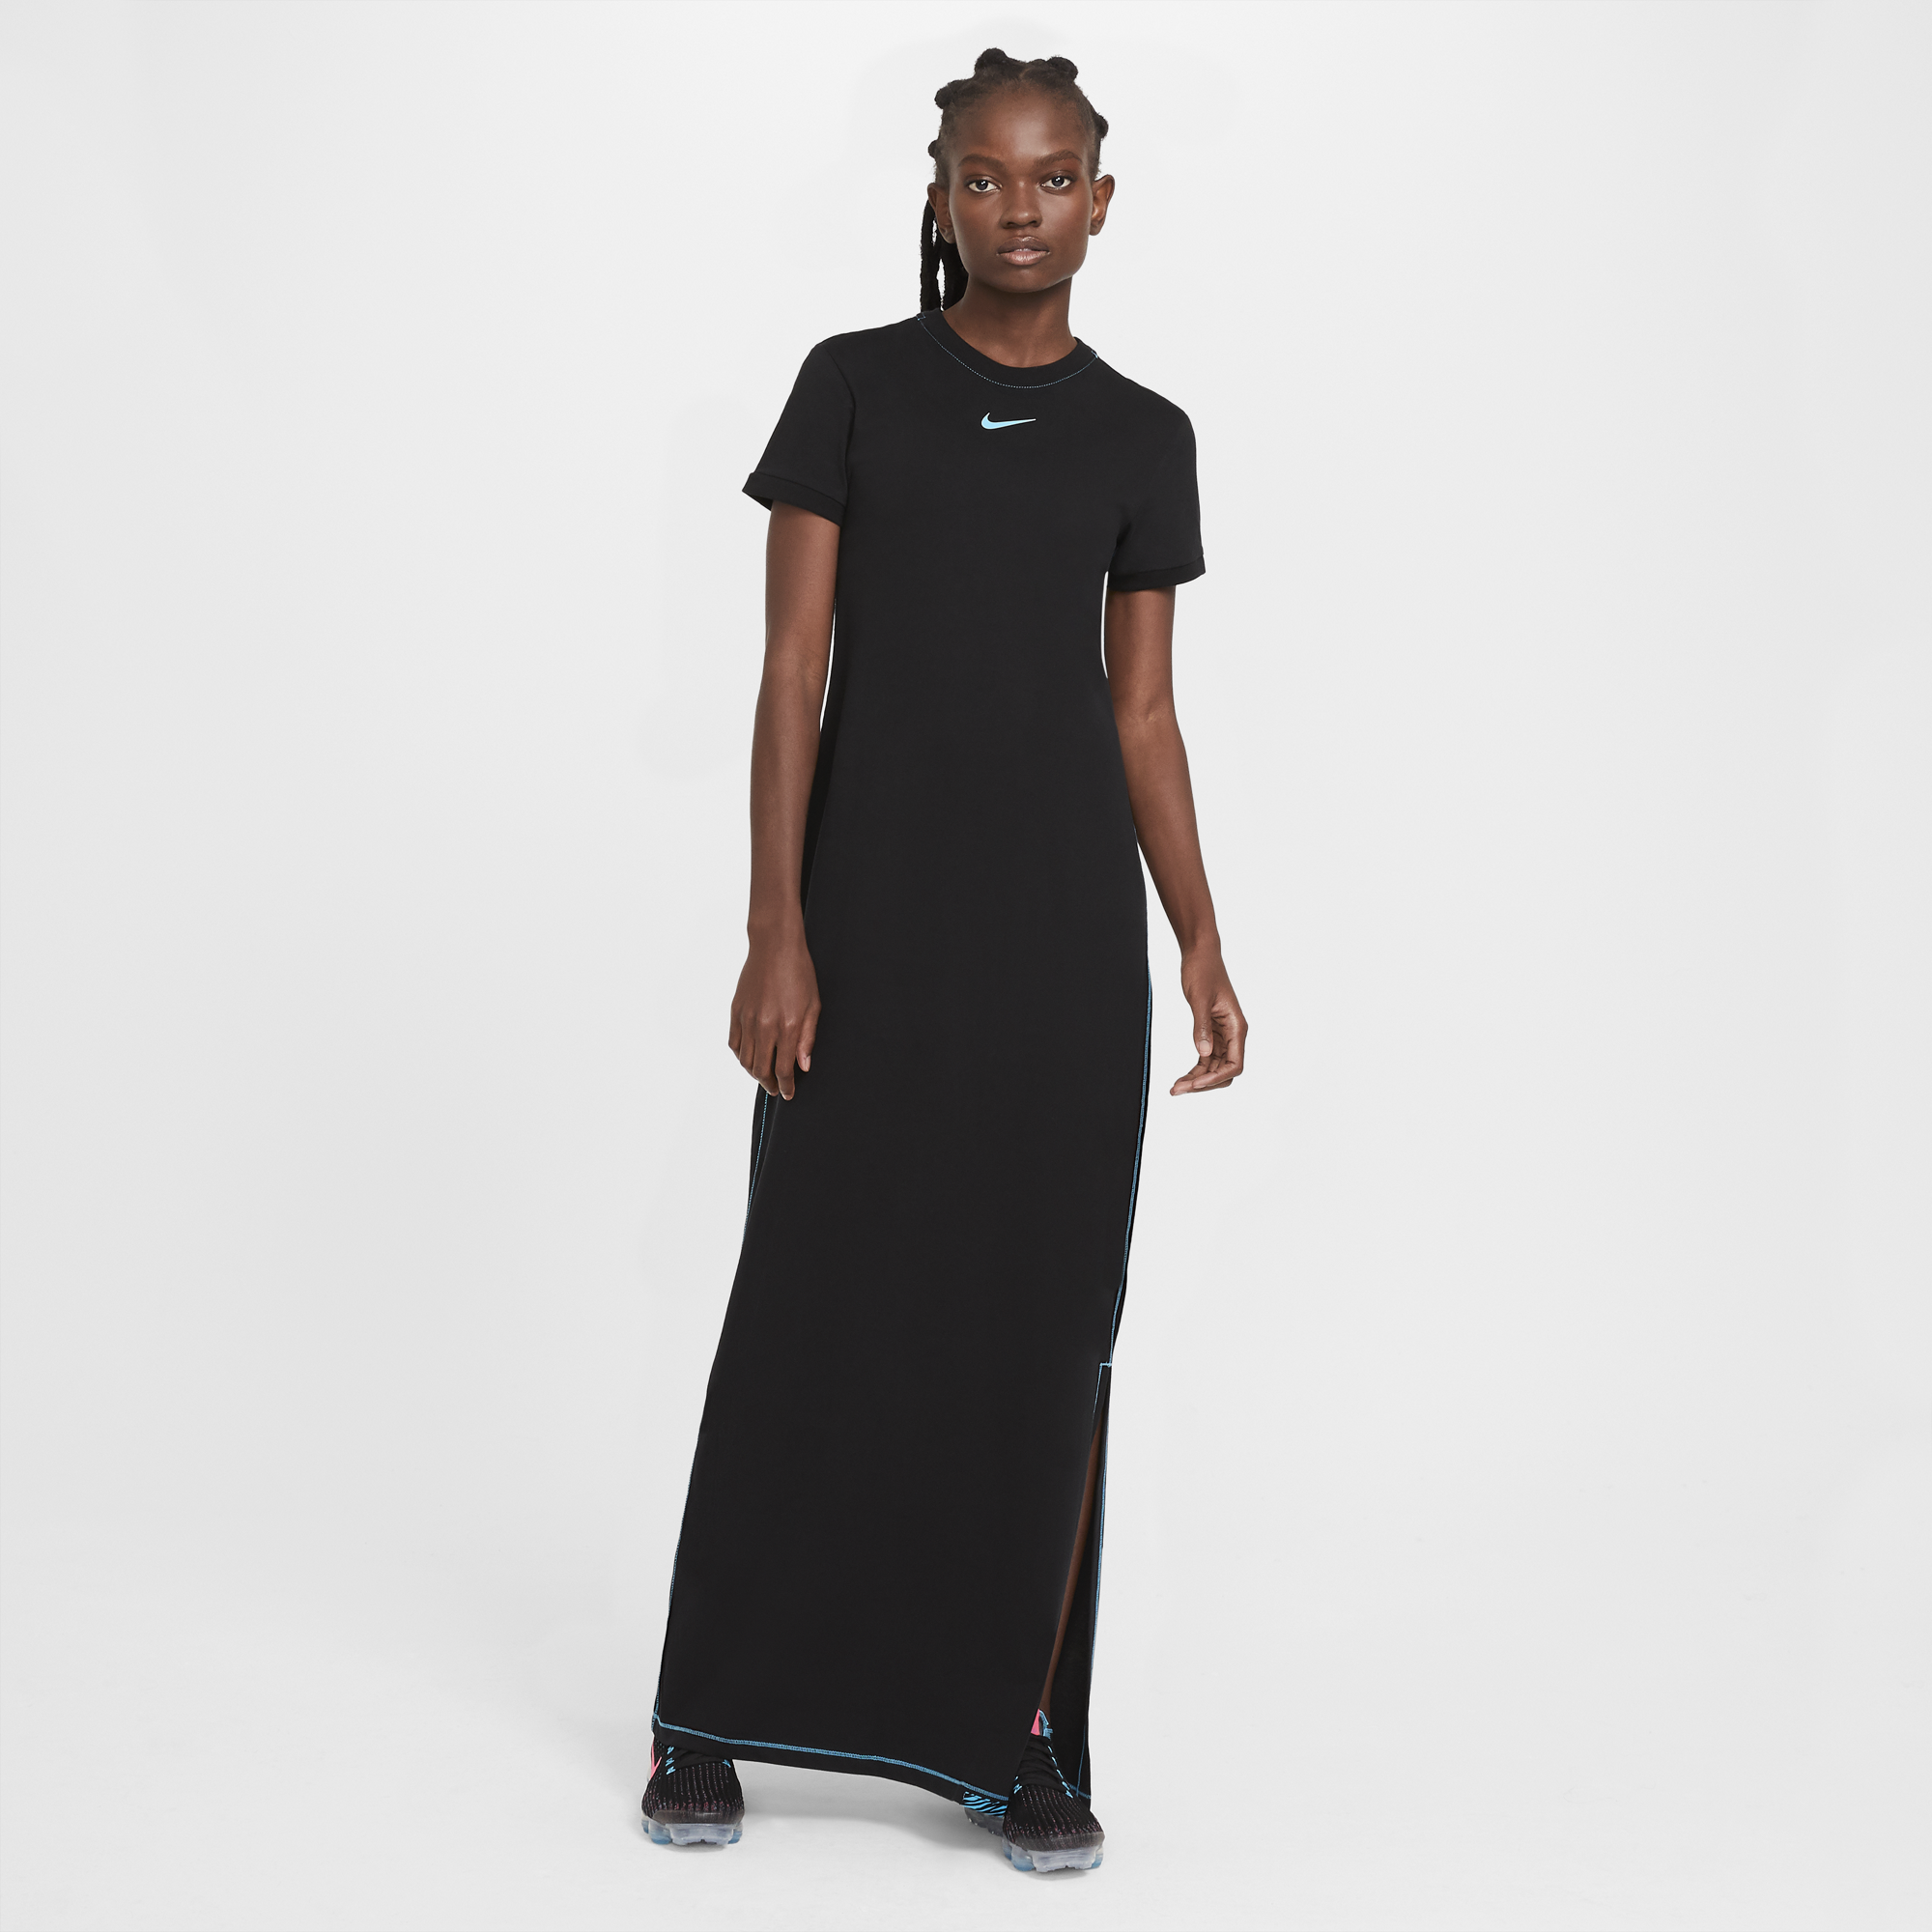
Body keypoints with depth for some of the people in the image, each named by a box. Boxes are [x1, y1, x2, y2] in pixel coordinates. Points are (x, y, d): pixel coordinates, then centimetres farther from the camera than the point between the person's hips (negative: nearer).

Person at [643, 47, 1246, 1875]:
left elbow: (1142, 713, 10)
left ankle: (1020, 1736, 14)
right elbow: (791, 670, -2)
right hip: (871, 902, -2)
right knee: (815, 1298, 3)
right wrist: (774, 930, -10)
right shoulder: (854, 388, 3)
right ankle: (710, 1718, 17)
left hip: (1065, 918, 2)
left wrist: (1199, 939, 0)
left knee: (1043, 1324, 3)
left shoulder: (1140, 438, 9)